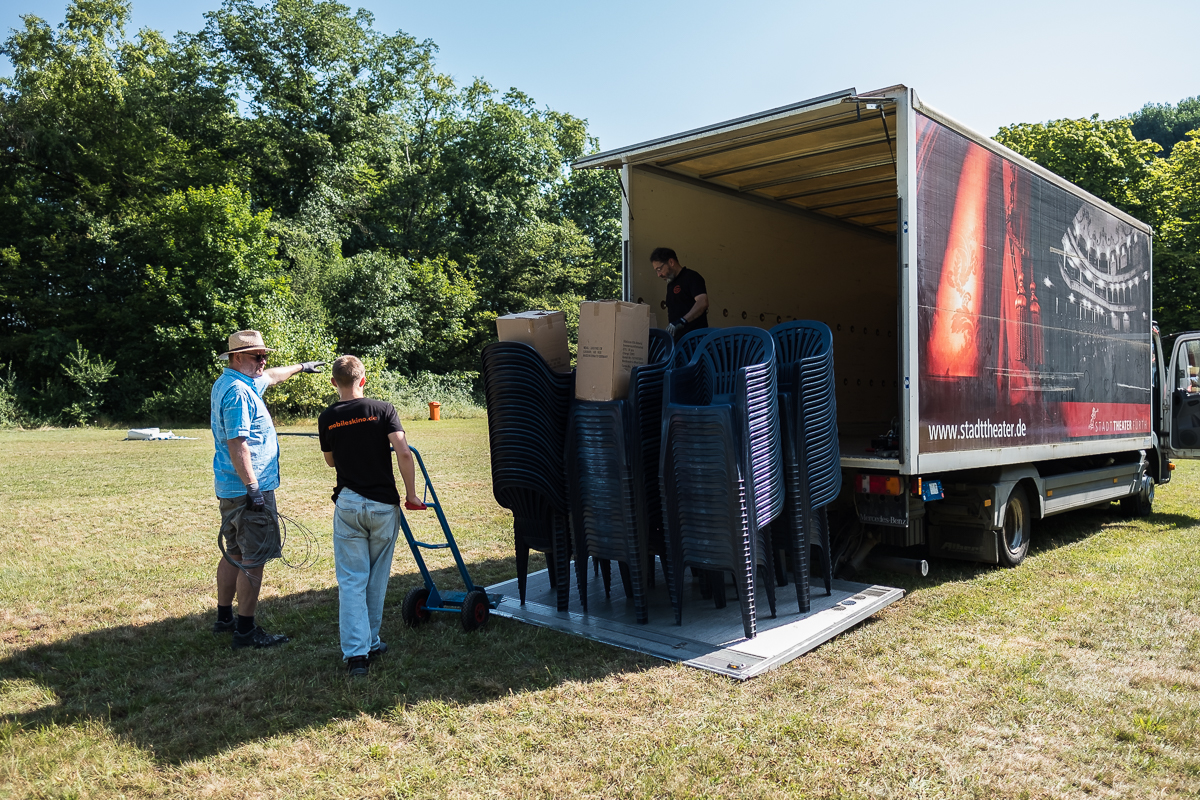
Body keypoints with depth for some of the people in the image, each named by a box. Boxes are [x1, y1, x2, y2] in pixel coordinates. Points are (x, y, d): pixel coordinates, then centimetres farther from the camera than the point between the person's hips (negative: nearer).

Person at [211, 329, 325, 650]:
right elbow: (237, 445, -25)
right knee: (253, 560, -5)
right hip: (248, 490, -11)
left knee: (234, 554, 19)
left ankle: (224, 618, 30)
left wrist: (300, 367, 48)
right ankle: (245, 631, 0)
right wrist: (253, 488, -25)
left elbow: (271, 376, 34)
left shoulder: (227, 383, 15)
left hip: (230, 489, 11)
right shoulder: (237, 391, -18)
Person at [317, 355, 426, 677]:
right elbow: (403, 453, -16)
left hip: (348, 504, 0)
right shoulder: (382, 410, -5)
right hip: (383, 504, 0)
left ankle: (356, 652, -5)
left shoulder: (327, 418, 2)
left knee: (351, 580, 3)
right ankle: (371, 643, 24)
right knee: (376, 579, 13)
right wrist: (411, 494, -6)